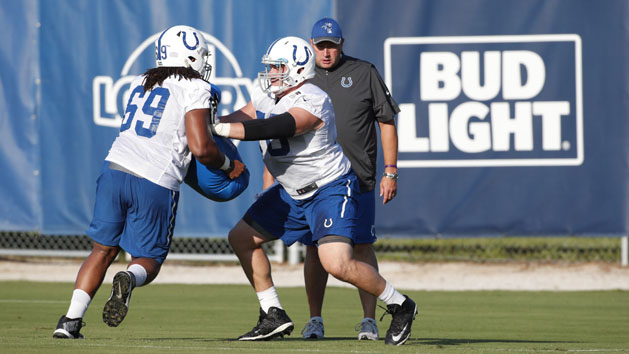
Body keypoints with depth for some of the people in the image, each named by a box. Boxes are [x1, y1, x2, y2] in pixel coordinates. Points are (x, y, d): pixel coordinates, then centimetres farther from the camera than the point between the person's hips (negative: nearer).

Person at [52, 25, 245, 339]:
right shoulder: (195, 89, -1)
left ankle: (71, 320, 2)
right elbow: (201, 148, -9)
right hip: (156, 184, -4)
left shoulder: (141, 84, 18)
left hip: (116, 169, 4)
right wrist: (227, 166, 9)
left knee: (103, 250, 16)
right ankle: (129, 280, -25)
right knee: (148, 261, 11)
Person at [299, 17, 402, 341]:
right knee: (315, 249, 2)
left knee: (362, 247, -3)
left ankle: (369, 320, 2)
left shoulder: (364, 74, 2)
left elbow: (387, 122, 4)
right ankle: (315, 320, 10)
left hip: (358, 179, -2)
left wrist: (390, 172, -1)